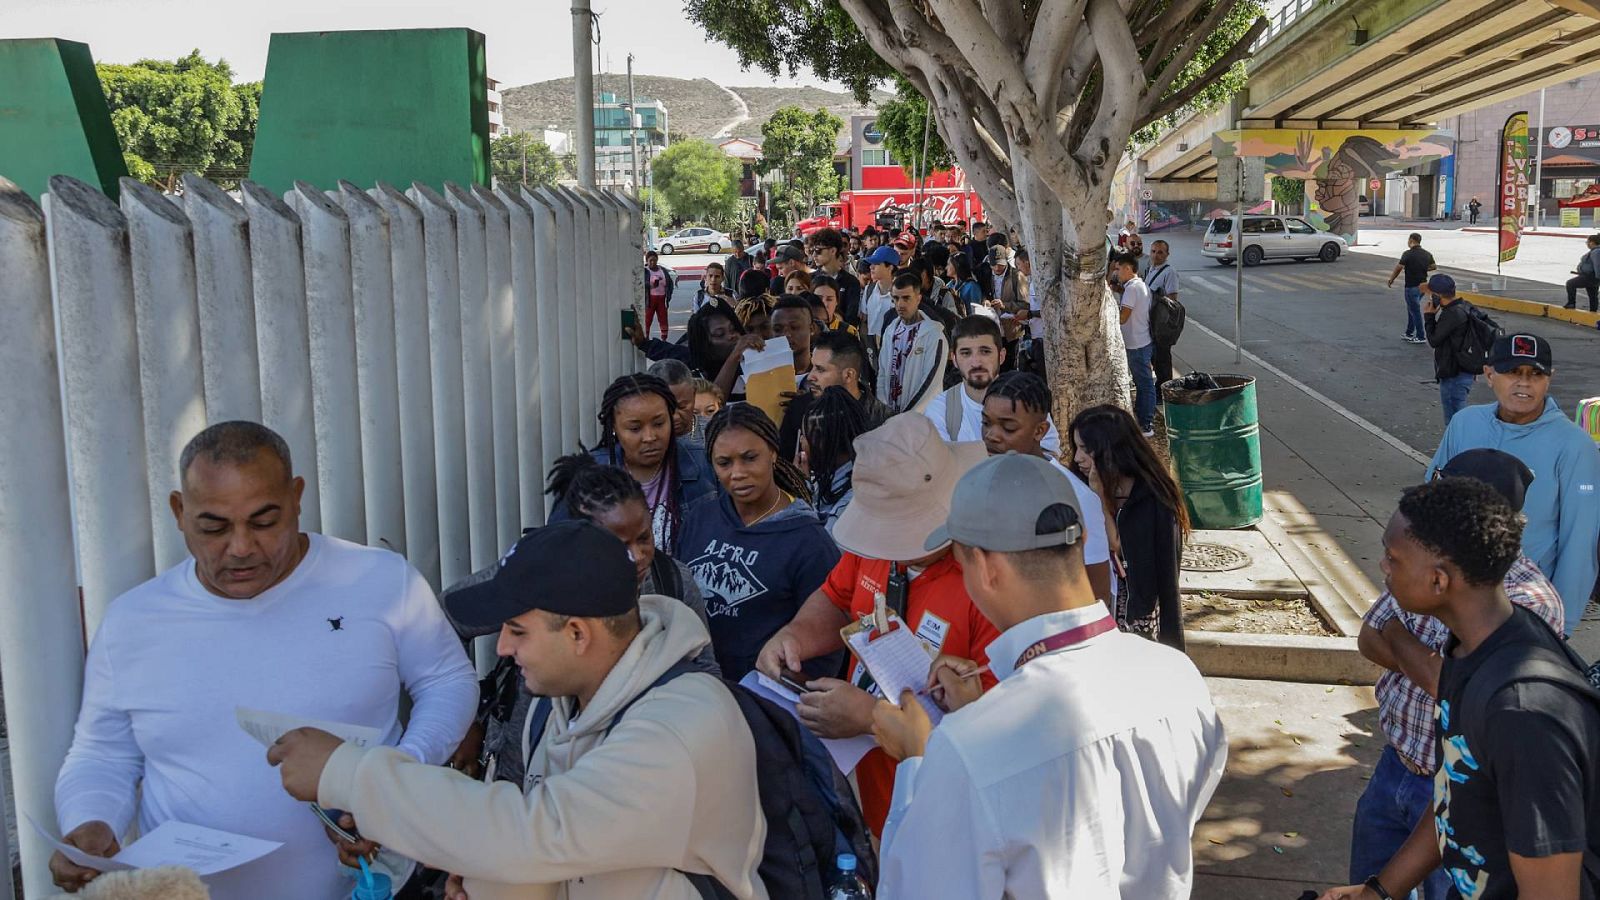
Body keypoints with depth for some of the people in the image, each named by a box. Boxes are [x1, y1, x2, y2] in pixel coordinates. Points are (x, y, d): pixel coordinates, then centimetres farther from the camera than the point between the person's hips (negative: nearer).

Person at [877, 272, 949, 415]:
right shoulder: (891, 330, 7)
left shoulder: (934, 335, -11)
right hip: (889, 414, 5)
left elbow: (931, 382, -14)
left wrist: (908, 416, -15)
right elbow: (883, 372, 10)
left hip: (920, 415, -5)